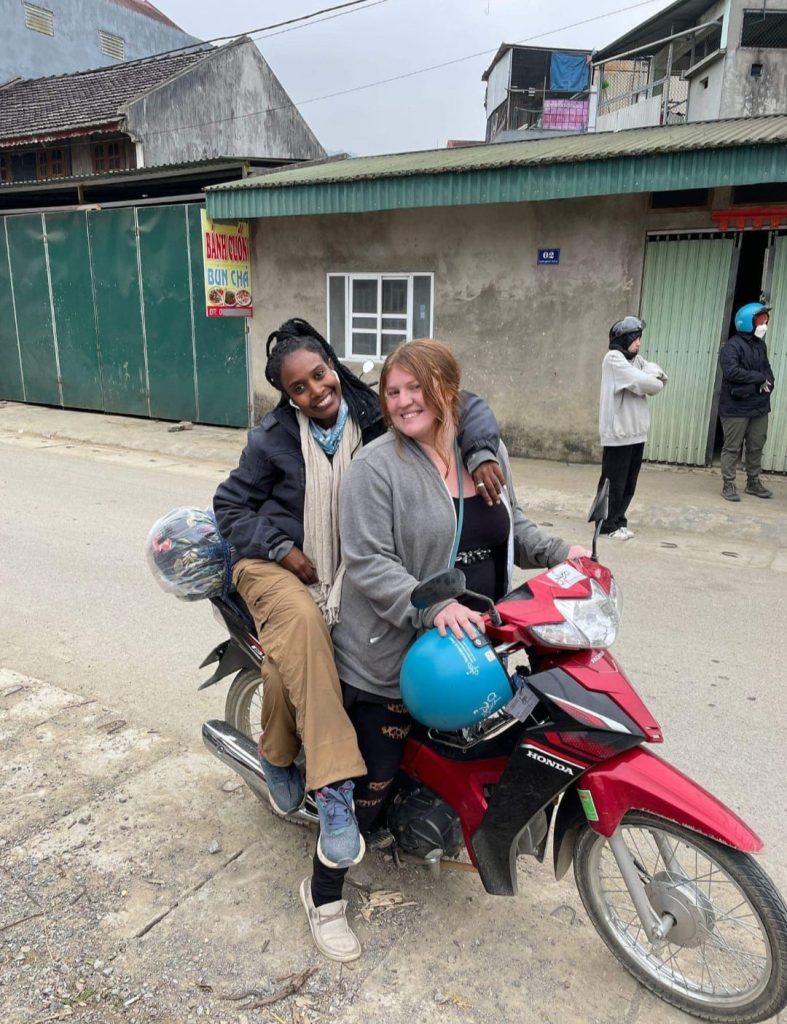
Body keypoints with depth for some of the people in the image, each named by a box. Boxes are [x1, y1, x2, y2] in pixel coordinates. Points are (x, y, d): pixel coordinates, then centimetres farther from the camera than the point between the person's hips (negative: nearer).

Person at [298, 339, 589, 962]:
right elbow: (368, 562, -20)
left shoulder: (490, 453, 7)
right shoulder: (376, 465, -15)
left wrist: (559, 552, 1)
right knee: (371, 782, 4)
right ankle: (324, 893, 27)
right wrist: (432, 607, -32)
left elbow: (512, 526, 18)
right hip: (393, 657, -6)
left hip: (473, 642, 7)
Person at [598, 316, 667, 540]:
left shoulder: (636, 359, 16)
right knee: (614, 483, 0)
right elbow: (643, 384, -18)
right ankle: (608, 524, 10)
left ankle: (618, 520, 23)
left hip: (637, 432, 8)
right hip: (618, 432, -8)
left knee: (629, 483, 12)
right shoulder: (613, 358, -9)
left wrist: (652, 373, -11)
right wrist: (653, 379, 1)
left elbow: (660, 379, 7)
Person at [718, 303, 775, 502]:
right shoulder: (732, 346, -11)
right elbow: (731, 371, -25)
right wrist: (759, 378, -16)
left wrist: (766, 384, -10)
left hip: (759, 406, 7)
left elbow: (768, 370, 14)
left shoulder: (761, 345, 13)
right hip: (736, 407, -7)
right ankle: (728, 485, 6)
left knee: (756, 447, 14)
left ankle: (753, 482, 26)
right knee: (732, 447, -1)